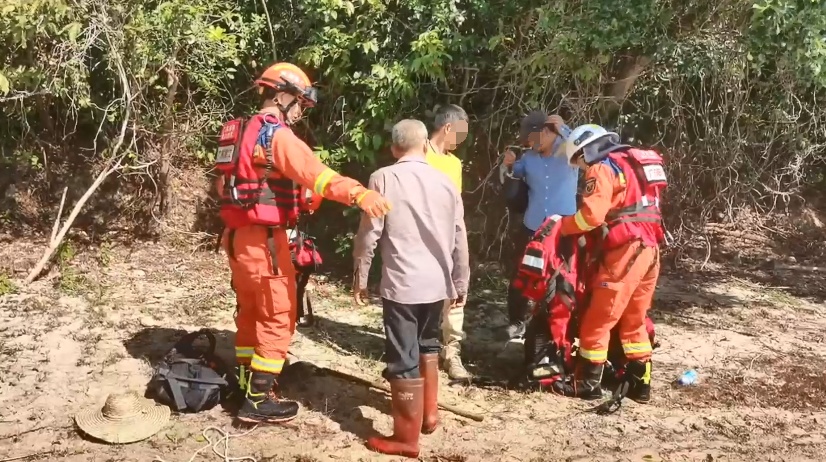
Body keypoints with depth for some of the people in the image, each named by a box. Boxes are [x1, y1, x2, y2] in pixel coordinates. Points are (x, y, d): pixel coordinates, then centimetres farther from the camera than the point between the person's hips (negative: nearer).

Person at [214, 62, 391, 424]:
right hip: (263, 240, -9)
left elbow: (226, 185, 20)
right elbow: (315, 173, -32)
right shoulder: (277, 135, -15)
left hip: (238, 236, 9)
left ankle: (248, 383, 32)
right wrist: (359, 194, -44)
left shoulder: (239, 132, 14)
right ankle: (258, 400, 4)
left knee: (250, 311, 20)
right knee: (278, 318, 0)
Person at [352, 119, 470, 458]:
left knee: (404, 360, 2)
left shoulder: (383, 179, -7)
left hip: (401, 284, -5)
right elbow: (458, 240, 9)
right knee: (427, 346, 26)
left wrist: (360, 278, 4)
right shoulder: (445, 182, 5)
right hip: (436, 282, 5)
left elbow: (369, 235, -8)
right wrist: (460, 283, 19)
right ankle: (428, 414, 36)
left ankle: (406, 438, 9)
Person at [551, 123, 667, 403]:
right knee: (634, 320, 16)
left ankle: (587, 384, 7)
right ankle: (640, 385, 20)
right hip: (649, 249, 9)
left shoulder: (602, 168, -6)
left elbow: (591, 215, -17)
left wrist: (562, 225, -3)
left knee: (598, 320, 0)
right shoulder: (633, 163, 22)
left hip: (626, 251, -9)